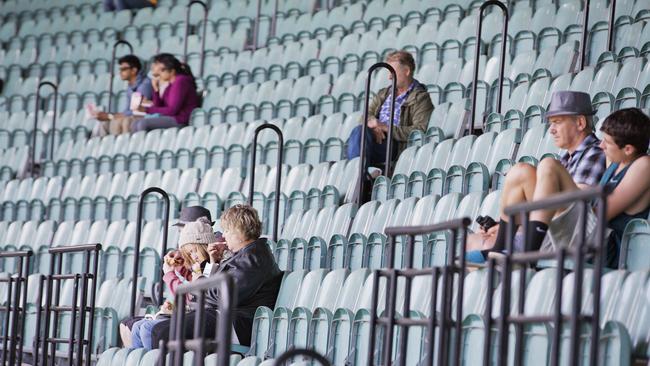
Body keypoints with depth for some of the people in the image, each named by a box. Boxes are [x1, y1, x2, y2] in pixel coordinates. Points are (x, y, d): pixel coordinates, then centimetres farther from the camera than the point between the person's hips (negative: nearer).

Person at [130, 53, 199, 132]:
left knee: (143, 123, -23)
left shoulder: (180, 81, -11)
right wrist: (156, 89, 1)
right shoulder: (171, 85, 16)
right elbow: (159, 106, 14)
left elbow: (172, 110, -18)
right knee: (135, 125, 1)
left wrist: (146, 109, -17)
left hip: (180, 120, -10)